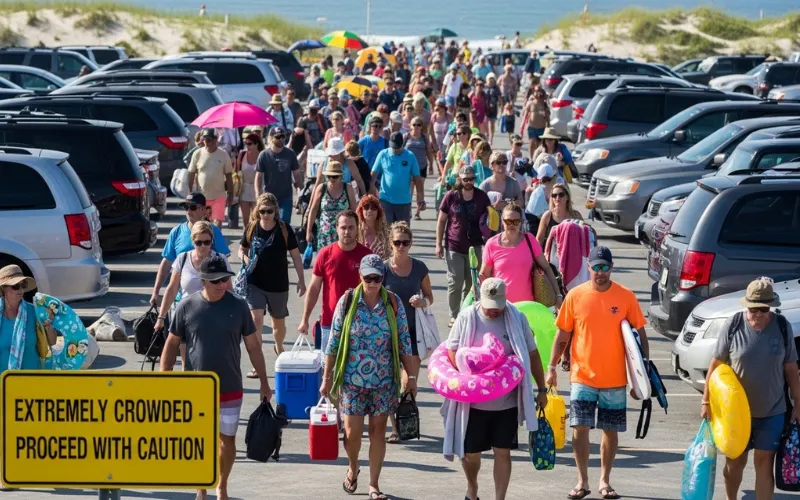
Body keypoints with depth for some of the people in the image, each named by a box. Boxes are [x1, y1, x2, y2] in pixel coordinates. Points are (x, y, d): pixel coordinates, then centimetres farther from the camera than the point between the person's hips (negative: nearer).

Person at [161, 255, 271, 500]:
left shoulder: (238, 306, -5)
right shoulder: (187, 306, -8)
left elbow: (253, 346, 2)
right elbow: (172, 344, 0)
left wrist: (264, 383, 3)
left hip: (230, 389, 1)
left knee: (227, 439, 11)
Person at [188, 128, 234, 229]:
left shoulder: (223, 155, -2)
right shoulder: (197, 154, -2)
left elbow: (228, 175, 4)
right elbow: (191, 174, 3)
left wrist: (230, 194, 3)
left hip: (219, 196, -1)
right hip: (201, 196, 1)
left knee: (217, 223, -5)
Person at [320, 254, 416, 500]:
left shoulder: (393, 304, -3)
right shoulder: (347, 301, -6)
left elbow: (404, 342, 2)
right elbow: (333, 342, -1)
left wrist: (411, 376, 1)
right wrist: (327, 378, 0)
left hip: (384, 382, 1)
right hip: (352, 380, -1)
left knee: (378, 432, 6)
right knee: (352, 432, 1)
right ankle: (353, 468, 32)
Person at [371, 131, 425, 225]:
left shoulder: (410, 156, -1)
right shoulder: (383, 155, -2)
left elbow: (417, 178, 1)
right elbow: (374, 175, 2)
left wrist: (421, 199, -1)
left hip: (404, 201, 1)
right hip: (385, 200, -1)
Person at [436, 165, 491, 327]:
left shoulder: (481, 196, 2)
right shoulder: (451, 196, -4)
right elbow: (441, 221, 2)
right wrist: (439, 244, -2)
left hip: (475, 245, 2)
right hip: (454, 246, -2)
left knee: (472, 282, 7)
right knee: (455, 282, -2)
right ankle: (454, 316, 7)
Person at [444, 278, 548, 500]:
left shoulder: (516, 318, -2)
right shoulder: (467, 318, -4)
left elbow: (532, 354, 5)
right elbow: (452, 351, -1)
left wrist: (541, 389, 7)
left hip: (507, 403, 0)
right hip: (473, 403, 0)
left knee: (503, 452, 1)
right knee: (470, 453, 8)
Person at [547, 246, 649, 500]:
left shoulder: (626, 297, -2)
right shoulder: (575, 296, -1)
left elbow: (640, 335, 3)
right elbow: (562, 335, 5)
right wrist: (551, 367, 0)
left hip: (615, 379, 0)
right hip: (582, 376, 0)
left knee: (610, 430, 8)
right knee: (580, 428, -4)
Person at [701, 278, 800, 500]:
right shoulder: (733, 325, -12)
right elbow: (716, 364, -5)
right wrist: (706, 400, -5)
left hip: (772, 411, 0)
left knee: (764, 463, 3)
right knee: (735, 461, 14)